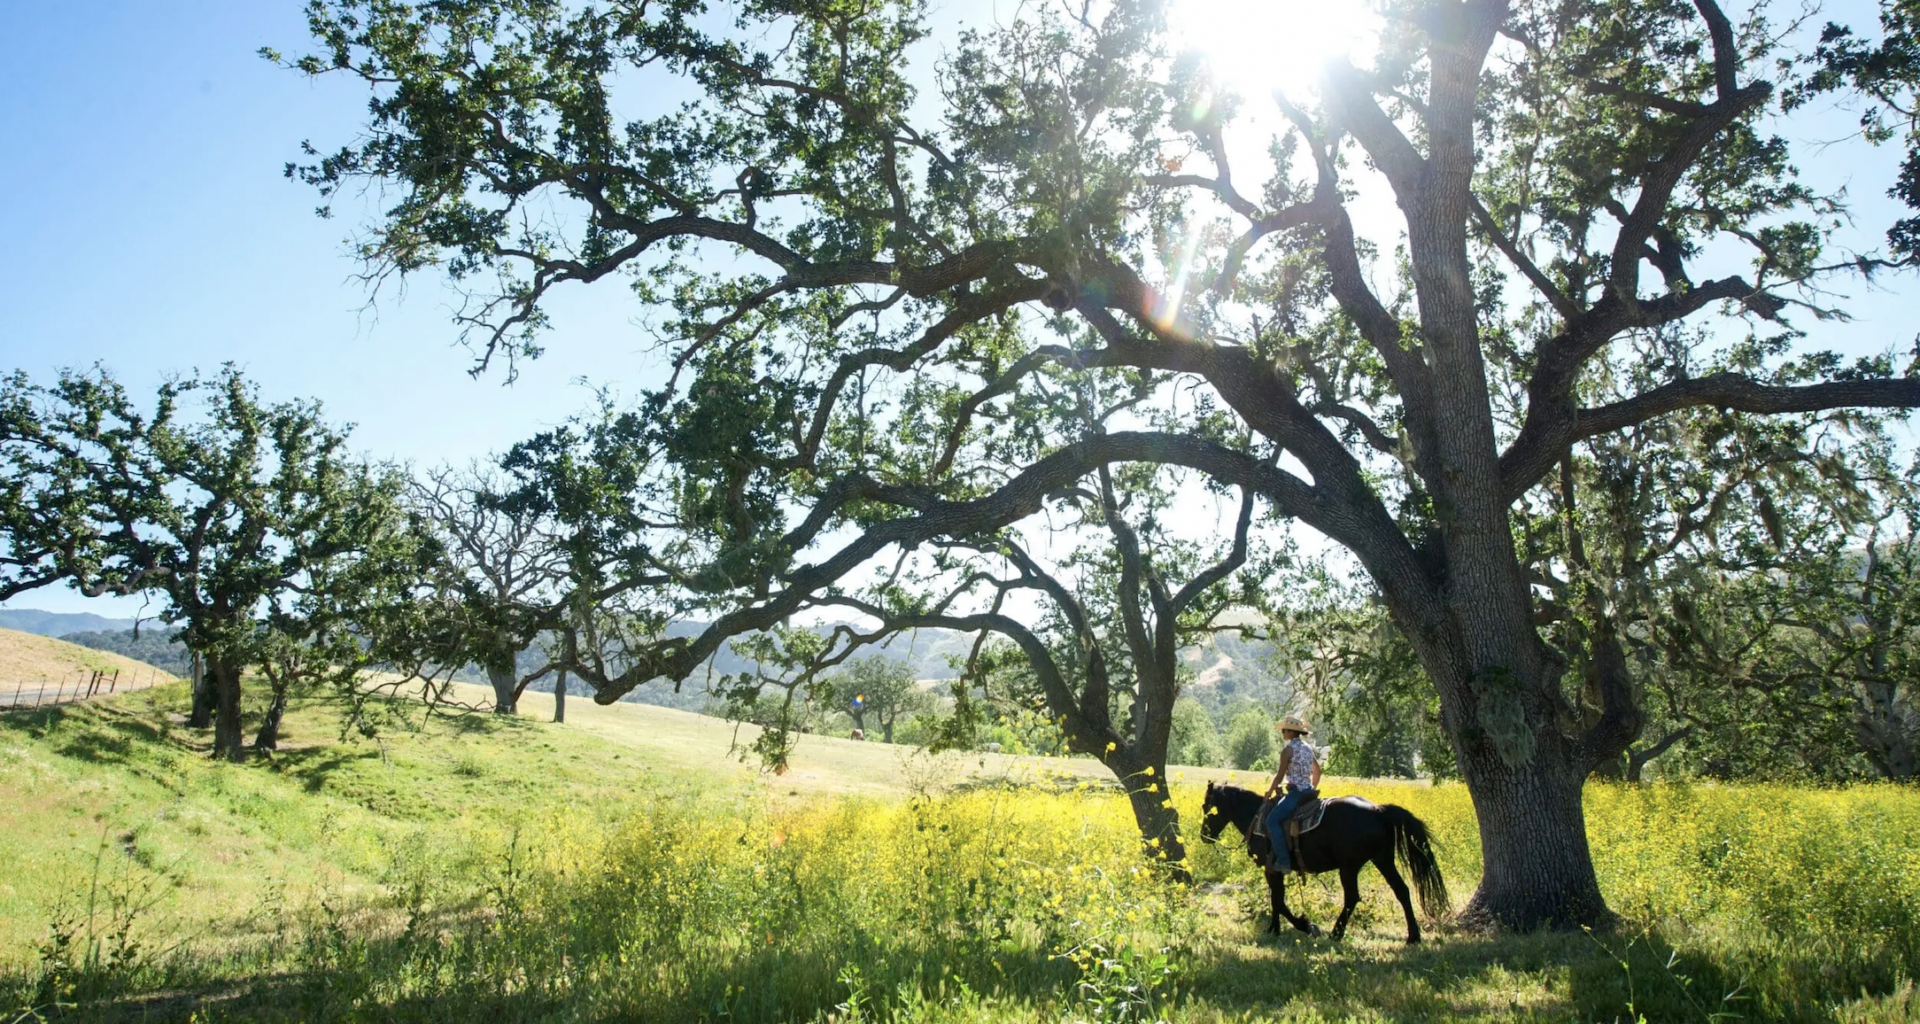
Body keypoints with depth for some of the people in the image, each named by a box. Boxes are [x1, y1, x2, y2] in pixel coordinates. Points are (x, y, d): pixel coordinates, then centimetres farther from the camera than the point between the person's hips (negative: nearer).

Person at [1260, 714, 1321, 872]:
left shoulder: (1288, 749, -12)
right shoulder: (1308, 748, 13)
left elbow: (1280, 775, -13)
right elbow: (1317, 771, 23)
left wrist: (1269, 792, -1)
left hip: (1296, 792, -10)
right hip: (1309, 791, 10)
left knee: (1272, 819, -12)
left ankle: (1283, 861, -20)